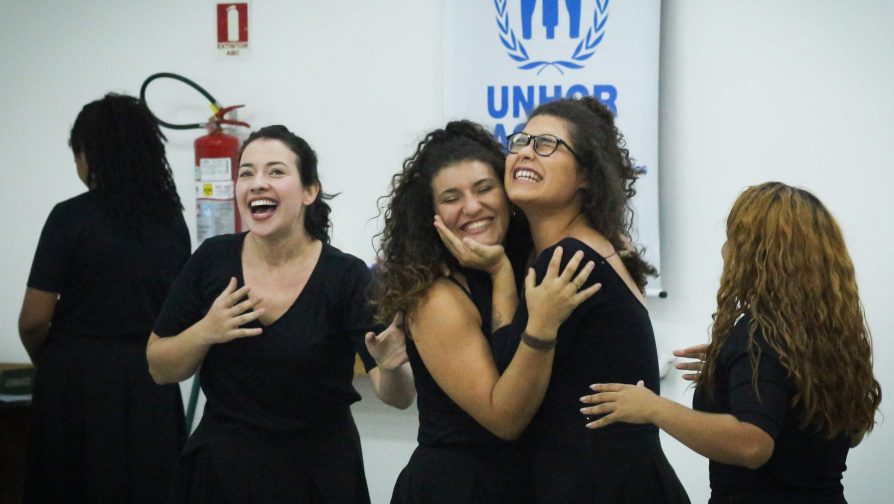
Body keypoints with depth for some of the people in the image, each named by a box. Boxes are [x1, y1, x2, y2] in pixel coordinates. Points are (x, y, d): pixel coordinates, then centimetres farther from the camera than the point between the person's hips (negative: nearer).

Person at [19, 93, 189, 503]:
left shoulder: (71, 217, -11)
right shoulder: (171, 218, 4)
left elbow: (34, 319, -10)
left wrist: (47, 362, 8)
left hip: (81, 379, -4)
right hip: (152, 379, 4)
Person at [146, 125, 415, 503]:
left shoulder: (346, 276, -12)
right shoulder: (211, 260, -5)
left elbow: (398, 397, -17)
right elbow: (160, 369, 3)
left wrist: (393, 366, -39)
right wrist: (204, 332, -16)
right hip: (220, 471, 2)